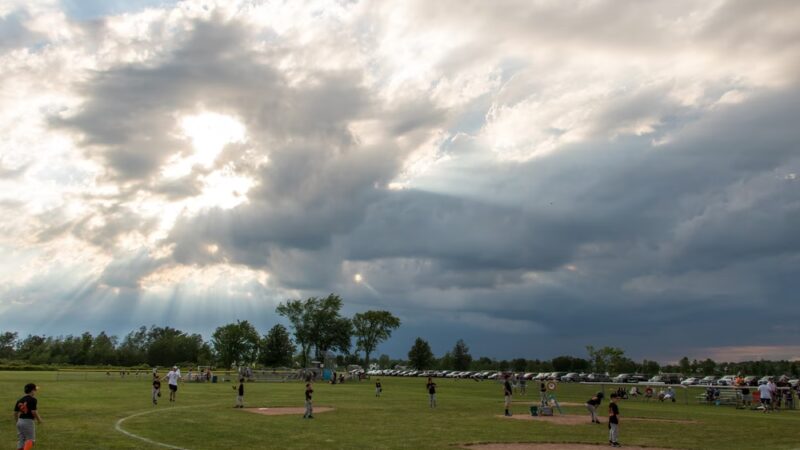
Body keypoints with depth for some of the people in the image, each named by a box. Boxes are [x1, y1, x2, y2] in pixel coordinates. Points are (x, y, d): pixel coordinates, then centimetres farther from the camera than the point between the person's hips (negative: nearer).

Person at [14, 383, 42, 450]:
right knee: (30, 439, 0)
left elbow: (15, 412, 11)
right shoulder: (33, 400, -11)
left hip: (20, 421, 7)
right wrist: (39, 419, -2)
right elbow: (34, 411, -17)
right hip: (28, 421, -7)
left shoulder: (20, 400, 9)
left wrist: (17, 422, 24)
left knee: (21, 440, 15)